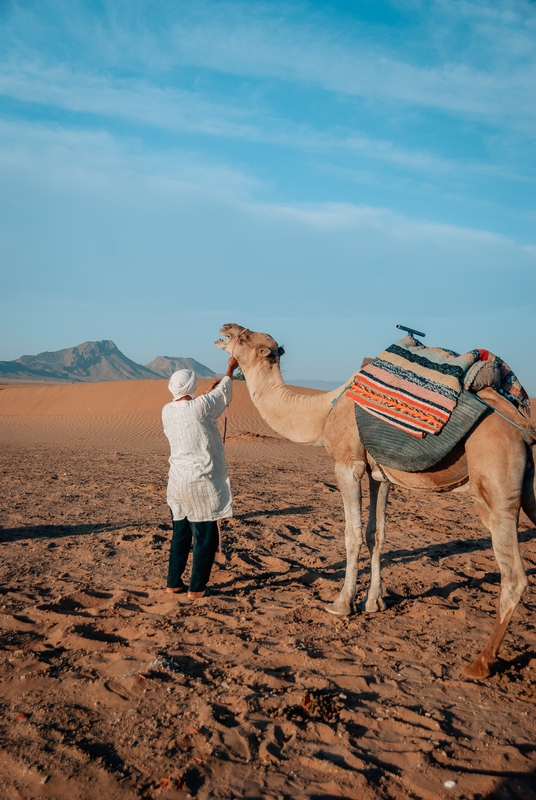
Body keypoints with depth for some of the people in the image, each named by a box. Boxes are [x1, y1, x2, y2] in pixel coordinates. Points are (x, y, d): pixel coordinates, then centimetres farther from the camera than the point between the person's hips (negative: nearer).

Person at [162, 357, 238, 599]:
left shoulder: (167, 411, 2)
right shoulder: (200, 406, -14)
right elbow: (224, 394, 5)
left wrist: (208, 392, 30)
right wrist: (230, 369, 21)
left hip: (177, 482, 6)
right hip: (202, 482, -6)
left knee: (180, 535, 17)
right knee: (205, 537, 5)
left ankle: (173, 582, 23)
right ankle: (196, 587, 9)